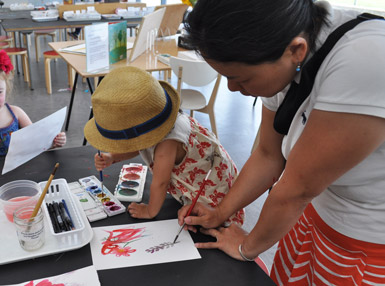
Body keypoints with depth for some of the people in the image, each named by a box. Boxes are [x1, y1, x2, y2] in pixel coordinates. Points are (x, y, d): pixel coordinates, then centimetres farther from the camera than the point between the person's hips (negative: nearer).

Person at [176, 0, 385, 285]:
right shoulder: (286, 65, -11)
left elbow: (296, 189, -26)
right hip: (317, 213, 6)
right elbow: (269, 155, 2)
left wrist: (247, 248, -10)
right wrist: (219, 213, 1)